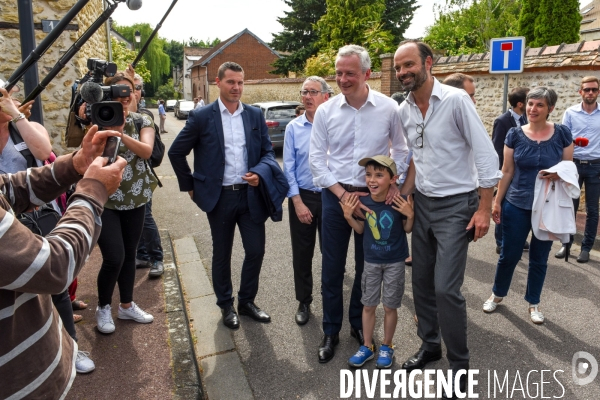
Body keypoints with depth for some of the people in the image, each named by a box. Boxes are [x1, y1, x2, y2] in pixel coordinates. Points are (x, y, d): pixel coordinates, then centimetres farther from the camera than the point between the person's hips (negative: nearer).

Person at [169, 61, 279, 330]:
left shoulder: (255, 115, 5)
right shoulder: (201, 117, -4)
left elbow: (268, 151, 7)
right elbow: (176, 152, 3)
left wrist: (259, 173, -12)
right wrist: (189, 186, 3)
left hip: (251, 195, 3)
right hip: (220, 197, -2)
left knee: (256, 251, 7)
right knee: (222, 254, 12)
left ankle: (247, 301, 30)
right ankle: (226, 306, 32)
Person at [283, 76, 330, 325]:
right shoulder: (293, 127, 1)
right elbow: (288, 167, -1)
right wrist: (297, 201, -7)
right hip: (302, 196, 2)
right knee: (301, 253, 11)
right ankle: (304, 302, 29)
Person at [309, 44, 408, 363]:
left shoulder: (388, 108, -5)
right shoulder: (325, 111, -3)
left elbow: (401, 150, 5)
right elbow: (316, 158, -1)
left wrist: (394, 182, -10)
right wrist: (341, 193, -8)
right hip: (335, 196, 0)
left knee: (367, 265, 13)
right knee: (332, 267, 7)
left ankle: (359, 324, 35)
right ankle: (331, 331, 25)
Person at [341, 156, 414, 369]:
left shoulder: (399, 202, -18)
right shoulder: (362, 201, -11)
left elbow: (407, 229, -3)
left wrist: (410, 215, -22)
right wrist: (348, 216, -13)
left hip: (395, 262, -2)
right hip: (371, 261, 3)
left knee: (390, 306, 11)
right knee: (368, 305, 12)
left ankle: (386, 346, 31)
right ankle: (367, 346, 29)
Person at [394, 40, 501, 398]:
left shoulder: (456, 99, -15)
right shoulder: (404, 110, 3)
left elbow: (486, 154, -15)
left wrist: (484, 209, -16)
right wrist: (403, 194, 7)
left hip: (456, 206, -6)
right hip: (422, 204, 6)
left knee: (446, 288, -8)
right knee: (422, 281, 12)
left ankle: (460, 364, 15)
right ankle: (430, 345, 33)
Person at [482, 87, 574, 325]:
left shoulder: (562, 134, -3)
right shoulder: (515, 135, -3)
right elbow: (507, 171, 0)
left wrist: (560, 174, -20)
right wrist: (497, 201, 0)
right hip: (516, 205, 0)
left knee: (539, 258, 12)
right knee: (509, 254, 7)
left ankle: (533, 303, 31)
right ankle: (497, 294, 31)